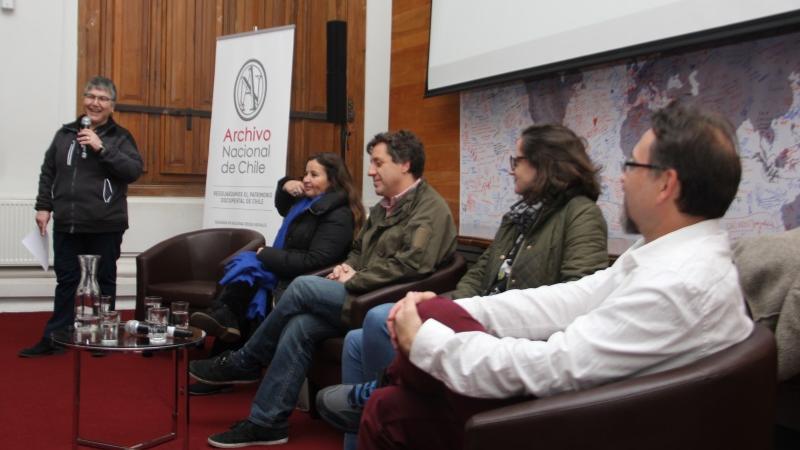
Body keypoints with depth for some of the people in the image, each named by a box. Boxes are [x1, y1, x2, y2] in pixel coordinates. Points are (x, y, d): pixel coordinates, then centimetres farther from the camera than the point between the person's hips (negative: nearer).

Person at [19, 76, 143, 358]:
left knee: (103, 281, 7)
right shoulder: (65, 133, 10)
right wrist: (43, 206, 7)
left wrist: (102, 148, -19)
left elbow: (134, 171, -13)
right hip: (67, 224, 3)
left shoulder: (120, 137, 0)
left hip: (105, 227, -3)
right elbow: (48, 173, 14)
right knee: (66, 281, 10)